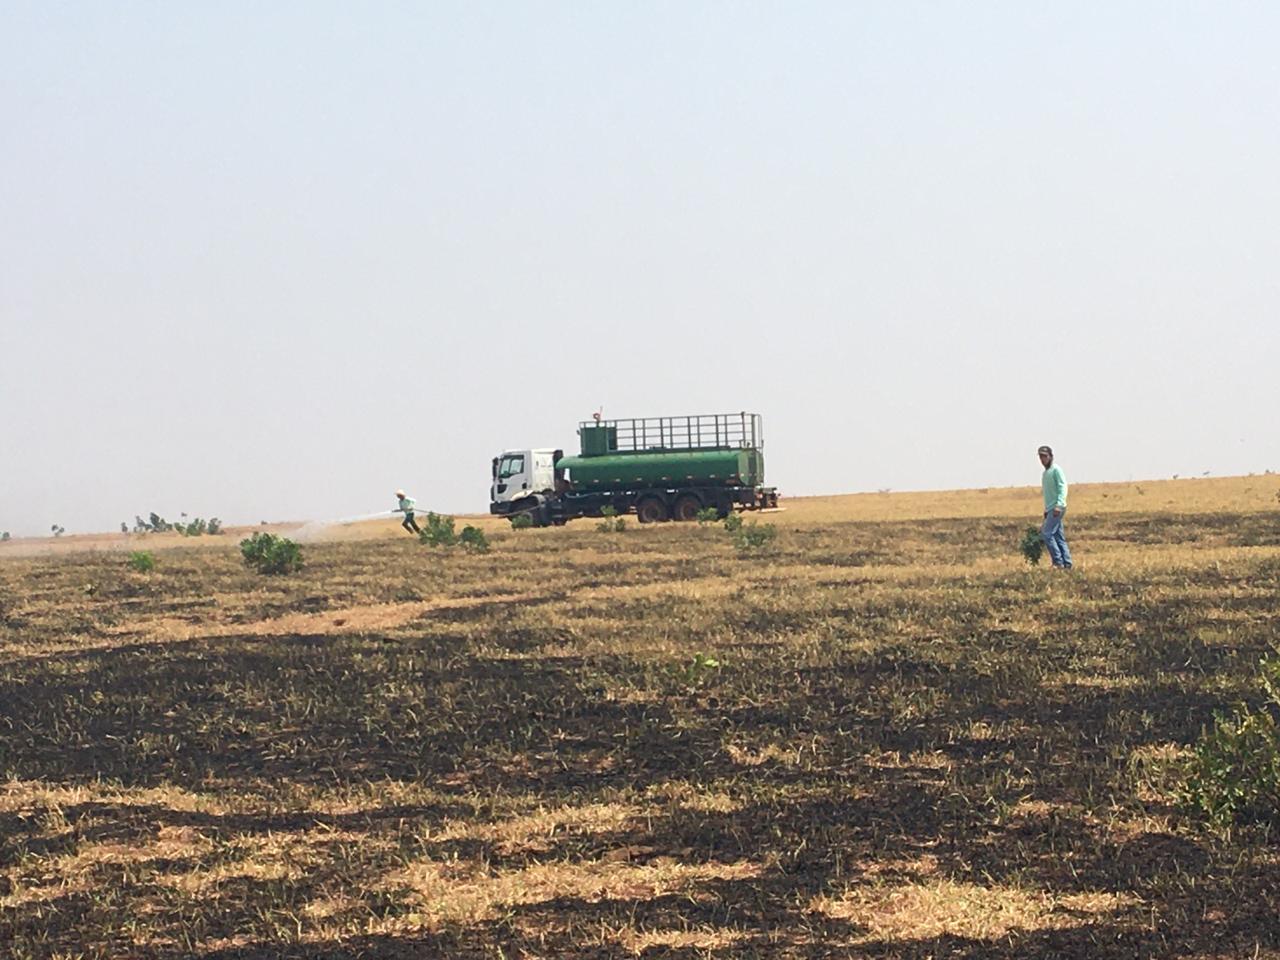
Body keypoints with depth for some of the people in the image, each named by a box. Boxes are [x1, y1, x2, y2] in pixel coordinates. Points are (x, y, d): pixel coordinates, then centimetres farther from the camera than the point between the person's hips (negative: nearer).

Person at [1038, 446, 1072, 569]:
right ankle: (1067, 564, 7)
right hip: (1050, 509, 9)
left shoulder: (1056, 470, -8)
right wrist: (1046, 511, 21)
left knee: (1046, 534, -14)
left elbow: (1062, 488, -16)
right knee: (1059, 537, 7)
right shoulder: (1045, 473, 19)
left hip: (1057, 509, -9)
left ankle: (1058, 562, -12)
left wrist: (1059, 505, -27)